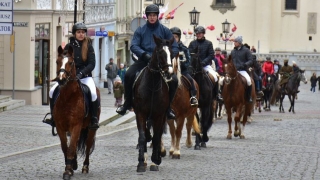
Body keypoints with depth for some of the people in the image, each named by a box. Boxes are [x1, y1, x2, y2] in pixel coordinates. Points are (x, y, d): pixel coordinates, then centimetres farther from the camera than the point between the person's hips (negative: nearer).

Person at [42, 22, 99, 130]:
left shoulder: (88, 47, -1)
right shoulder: (69, 47, 5)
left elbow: (92, 64, -9)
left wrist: (81, 74, -22)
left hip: (85, 77, -3)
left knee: (93, 93, -31)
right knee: (52, 91, -13)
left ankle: (94, 120, -17)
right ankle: (54, 118, -1)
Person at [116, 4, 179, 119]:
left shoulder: (164, 31, 7)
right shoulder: (140, 31, 8)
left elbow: (174, 48, 5)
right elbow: (134, 46, -4)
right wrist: (144, 54, -24)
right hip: (144, 61, 0)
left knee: (173, 80, -23)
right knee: (129, 75, -25)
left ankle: (167, 107, -2)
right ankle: (128, 103, -6)